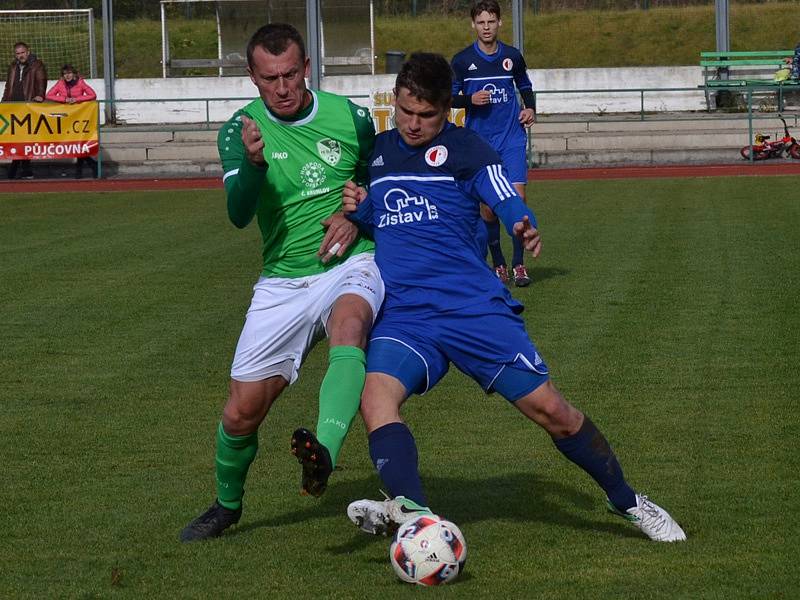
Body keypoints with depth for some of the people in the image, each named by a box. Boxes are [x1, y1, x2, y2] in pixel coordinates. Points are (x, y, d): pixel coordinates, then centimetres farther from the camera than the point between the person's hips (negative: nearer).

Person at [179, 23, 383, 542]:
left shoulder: (351, 117, -3)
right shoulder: (240, 131, -4)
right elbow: (239, 214, -18)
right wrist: (253, 163, -38)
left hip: (352, 264, -1)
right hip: (283, 281, 1)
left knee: (348, 327, -38)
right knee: (242, 412, 1)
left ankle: (323, 454, -56)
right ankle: (227, 505, 31)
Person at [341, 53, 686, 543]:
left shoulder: (465, 147, 5)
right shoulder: (377, 151, 18)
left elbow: (508, 203, -7)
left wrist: (526, 229, -31)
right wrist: (358, 210, 3)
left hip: (473, 302, -2)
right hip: (401, 313, 3)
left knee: (549, 408, -4)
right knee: (376, 396, -29)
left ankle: (627, 501, 18)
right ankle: (414, 514, -47)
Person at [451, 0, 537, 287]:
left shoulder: (512, 56, 4)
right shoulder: (462, 60, -1)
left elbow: (525, 87, 20)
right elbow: (449, 98, 4)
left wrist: (531, 109, 2)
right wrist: (470, 99, -15)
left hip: (512, 138, 0)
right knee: (487, 206, 2)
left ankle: (518, 263, -2)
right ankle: (498, 264, 17)